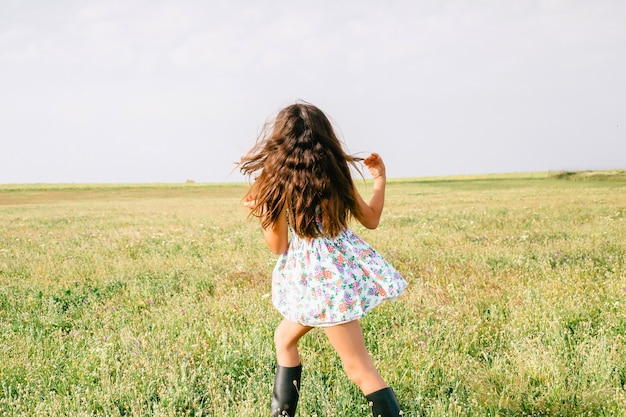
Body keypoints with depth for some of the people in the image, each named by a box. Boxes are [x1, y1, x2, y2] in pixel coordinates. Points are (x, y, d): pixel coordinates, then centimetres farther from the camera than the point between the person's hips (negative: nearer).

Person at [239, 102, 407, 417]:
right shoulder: (336, 173, 1)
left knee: (359, 369, -4)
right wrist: (380, 178, 18)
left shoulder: (280, 184, -11)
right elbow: (371, 219, 10)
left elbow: (278, 247, -4)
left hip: (318, 278, -6)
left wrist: (261, 212, 10)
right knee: (284, 338, 25)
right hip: (345, 266, 6)